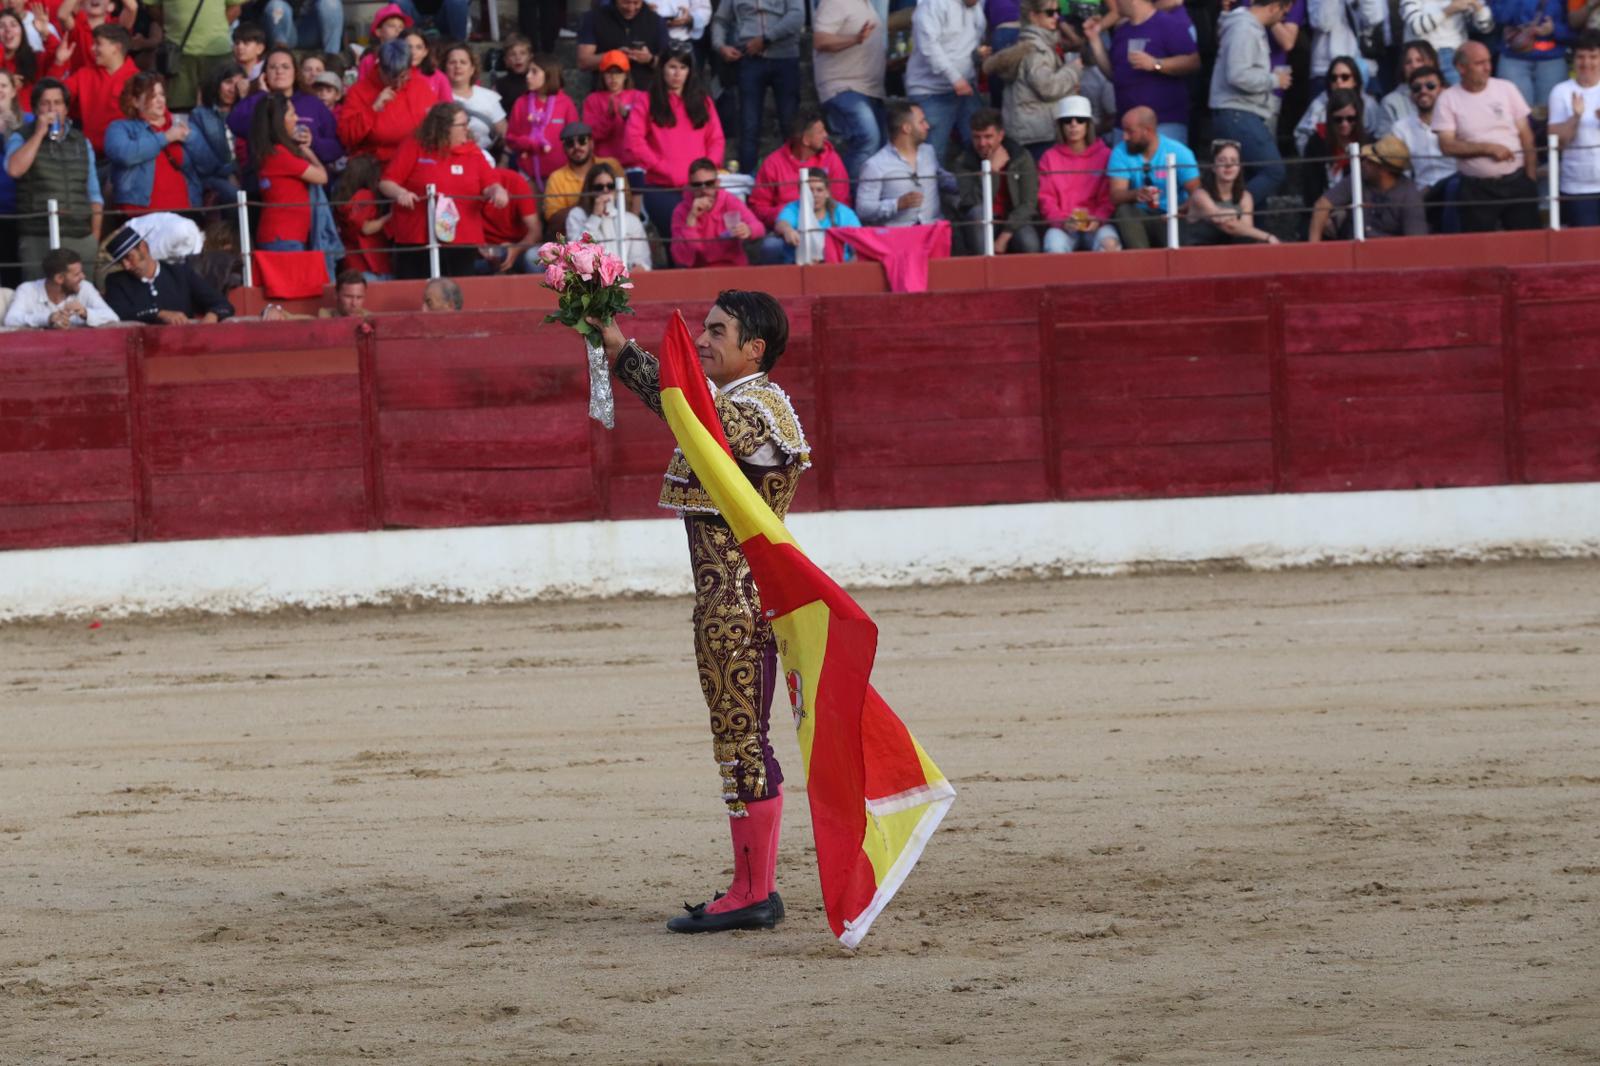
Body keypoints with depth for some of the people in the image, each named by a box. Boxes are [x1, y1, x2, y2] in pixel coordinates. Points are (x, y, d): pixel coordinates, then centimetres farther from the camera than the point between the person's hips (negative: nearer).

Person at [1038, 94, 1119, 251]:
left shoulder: (1104, 155, 11)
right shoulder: (1049, 158, 14)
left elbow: (1109, 198, 6)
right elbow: (1046, 199, 6)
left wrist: (1098, 219, -15)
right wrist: (1062, 221, -14)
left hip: (1095, 225, 0)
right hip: (1062, 226, 0)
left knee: (1109, 243, -34)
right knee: (1054, 246, -34)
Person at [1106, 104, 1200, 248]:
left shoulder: (1179, 153, -5)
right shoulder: (1121, 153, -2)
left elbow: (1196, 195, -10)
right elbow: (1115, 195, -13)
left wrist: (1180, 212, -31)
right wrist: (1136, 194, -36)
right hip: (1139, 217, 2)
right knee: (1124, 210, -31)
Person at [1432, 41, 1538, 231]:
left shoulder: (1506, 89, 4)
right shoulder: (1448, 99, -2)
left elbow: (1526, 136, 6)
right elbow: (1447, 146, -9)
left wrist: (1531, 177, -2)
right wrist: (1488, 148, -15)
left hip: (1517, 181, 1)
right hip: (1477, 189, -1)